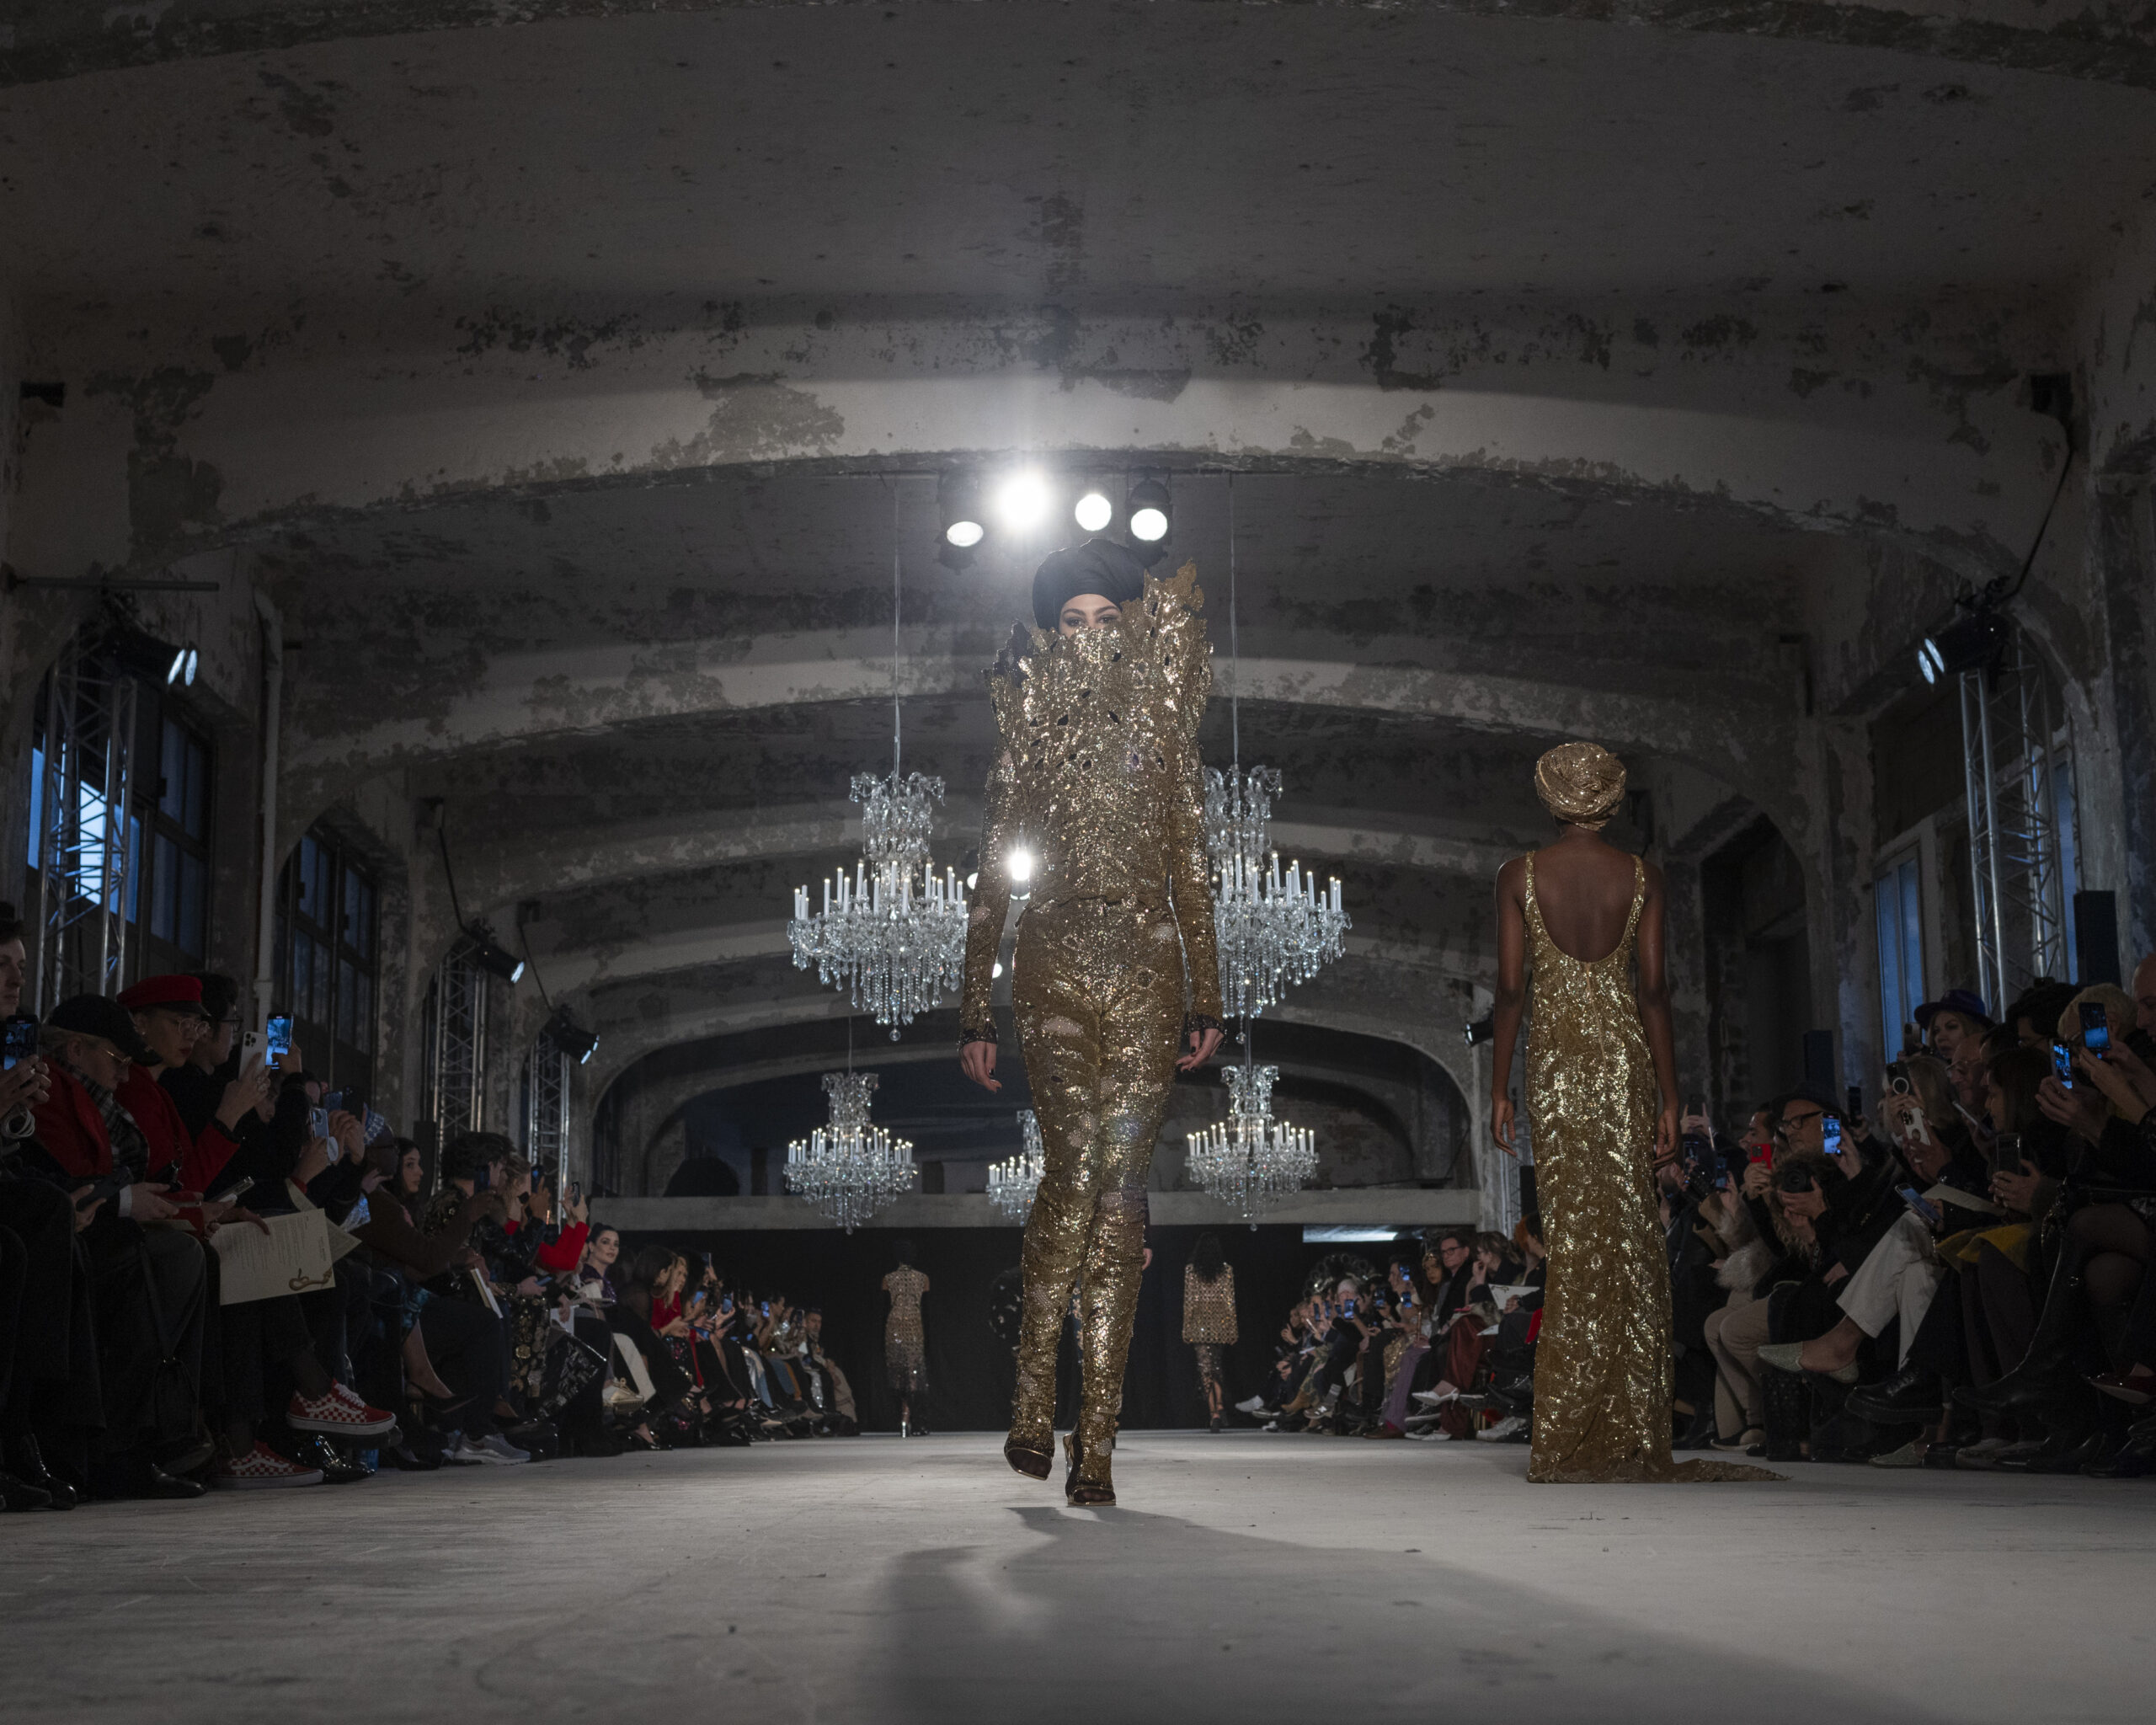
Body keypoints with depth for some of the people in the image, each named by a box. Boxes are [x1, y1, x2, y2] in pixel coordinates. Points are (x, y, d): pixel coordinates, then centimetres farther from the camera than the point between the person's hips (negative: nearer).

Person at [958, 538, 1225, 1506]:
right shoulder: (1026, 746, 13)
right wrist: (976, 1013, 6)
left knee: (1121, 1189, -5)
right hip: (1054, 969, -1)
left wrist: (1202, 1001, 4)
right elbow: (993, 886, 12)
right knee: (1077, 1172, -16)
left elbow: (1191, 876, 12)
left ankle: (1095, 1439, -4)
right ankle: (1034, 1398, -2)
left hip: (1146, 974, 1)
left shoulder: (1162, 742, 14)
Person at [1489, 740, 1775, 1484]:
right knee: (1631, 1233, 2)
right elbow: (1653, 990, 0)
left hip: (1554, 1059, 0)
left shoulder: (1519, 876, 1)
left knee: (1573, 1233, 1)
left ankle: (1570, 1440, -1)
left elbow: (1509, 989, -2)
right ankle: (1629, 1436, 1)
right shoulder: (1642, 877, 3)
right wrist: (1669, 1095, 3)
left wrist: (1499, 1087, 4)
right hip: (1625, 1057, 0)